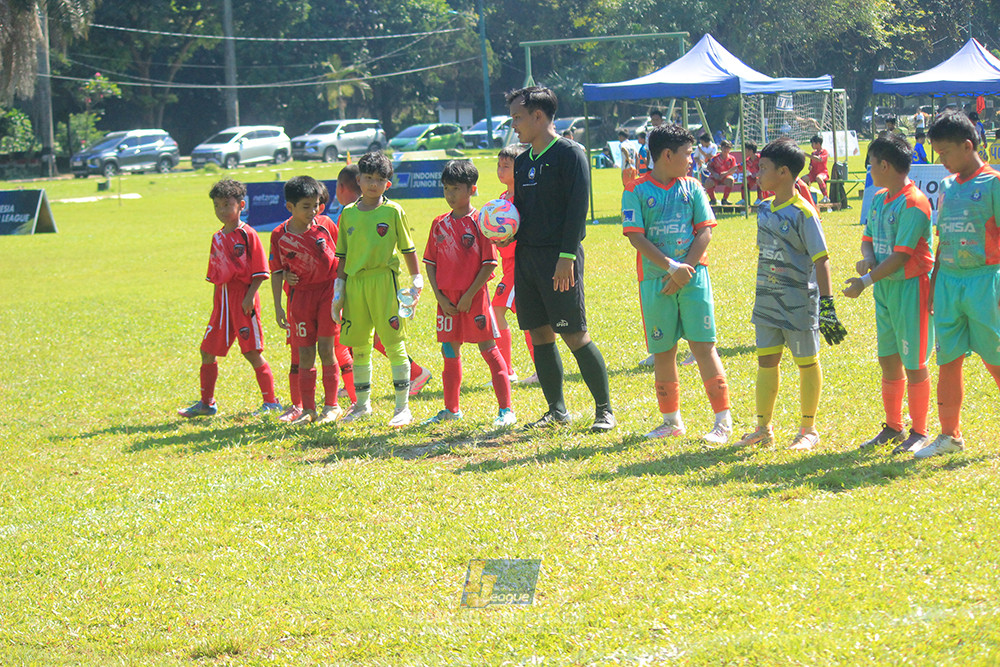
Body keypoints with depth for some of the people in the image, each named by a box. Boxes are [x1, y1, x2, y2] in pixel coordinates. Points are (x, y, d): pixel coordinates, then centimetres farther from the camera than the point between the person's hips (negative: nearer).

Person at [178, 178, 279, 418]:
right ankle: (206, 403, 19)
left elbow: (259, 271, -9)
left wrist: (249, 297, -17)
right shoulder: (217, 238, 14)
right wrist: (215, 304, 17)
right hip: (222, 297, 7)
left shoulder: (247, 234, -7)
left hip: (242, 296, -7)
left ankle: (270, 402, 1)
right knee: (208, 351, 8)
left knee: (252, 351, -6)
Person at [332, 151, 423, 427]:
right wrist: (338, 290, 11)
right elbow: (342, 255, 14)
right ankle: (362, 404, 22)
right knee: (359, 347, 10)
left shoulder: (393, 211, 0)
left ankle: (402, 406, -1)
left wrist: (417, 280, 1)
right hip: (355, 282, 4)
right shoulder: (348, 214, 10)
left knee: (394, 344, -4)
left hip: (384, 280, -4)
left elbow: (407, 248, 5)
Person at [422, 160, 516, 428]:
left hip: (474, 296, -6)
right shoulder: (440, 223, 8)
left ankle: (506, 410, -1)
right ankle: (451, 409, 24)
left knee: (488, 349, -4)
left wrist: (469, 295, -13)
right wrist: (439, 296, -1)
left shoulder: (480, 221, -8)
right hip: (447, 298, 6)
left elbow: (489, 264, -10)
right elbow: (430, 263, 11)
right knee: (449, 352, 12)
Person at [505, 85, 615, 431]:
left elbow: (577, 208, -13)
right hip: (526, 256, 8)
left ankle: (605, 409, 1)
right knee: (539, 334, 8)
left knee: (575, 335, -7)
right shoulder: (523, 161, 16)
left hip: (558, 257, -8)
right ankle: (557, 409, 17)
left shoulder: (569, 154, -8)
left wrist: (567, 258, -19)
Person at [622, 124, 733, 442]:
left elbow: (705, 231, 3)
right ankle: (671, 420, 19)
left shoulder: (692, 187, 7)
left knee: (703, 345, -4)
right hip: (655, 281, -1)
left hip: (693, 276, 1)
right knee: (662, 351, 6)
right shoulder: (637, 191, -1)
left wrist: (686, 269, -9)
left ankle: (723, 419, -2)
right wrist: (672, 267, -14)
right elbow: (636, 237, -8)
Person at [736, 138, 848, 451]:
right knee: (766, 360, 10)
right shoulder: (764, 209, 7)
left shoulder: (803, 213, -16)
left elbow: (820, 260, -16)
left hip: (799, 301, -7)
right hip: (767, 299, 7)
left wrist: (827, 304, -19)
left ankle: (808, 429, 16)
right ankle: (763, 428, 18)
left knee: (806, 362, 6)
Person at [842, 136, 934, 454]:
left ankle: (919, 432, 8)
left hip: (910, 287, -8)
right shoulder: (879, 199, 11)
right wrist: (867, 258, -4)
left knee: (913, 364, -1)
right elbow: (869, 237, 19)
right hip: (884, 287, 8)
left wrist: (866, 281, -22)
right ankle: (893, 427, 24)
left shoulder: (913, 203, -17)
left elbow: (902, 255, -20)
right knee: (888, 359, 13)